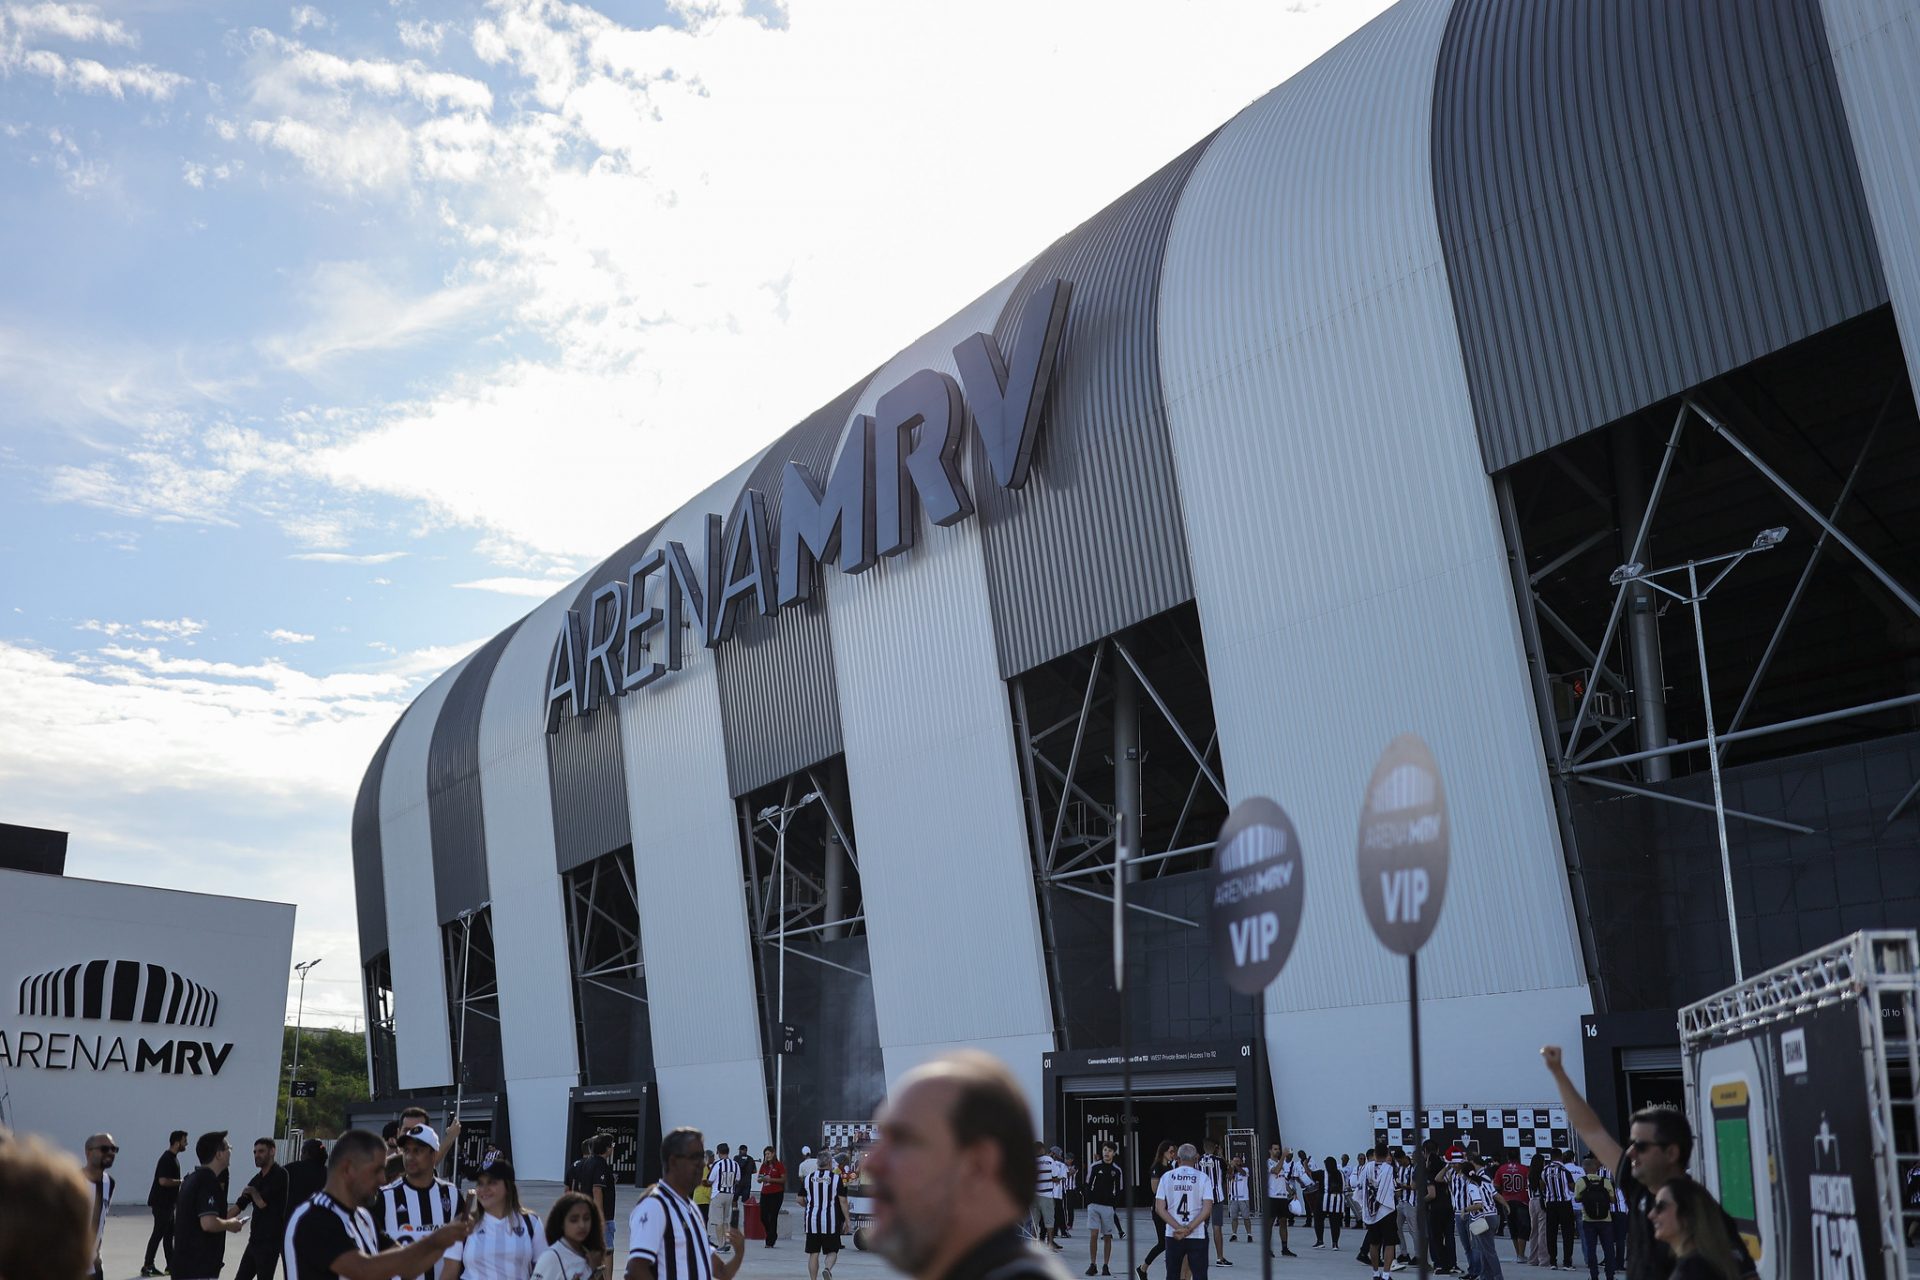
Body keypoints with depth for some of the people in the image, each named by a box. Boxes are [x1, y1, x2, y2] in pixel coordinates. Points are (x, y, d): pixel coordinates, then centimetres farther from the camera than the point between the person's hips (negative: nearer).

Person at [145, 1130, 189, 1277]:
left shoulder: (173, 1158, 13)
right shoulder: (167, 1159, -18)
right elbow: (163, 1181, -26)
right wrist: (182, 1182, -17)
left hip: (167, 1202, 10)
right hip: (161, 1203, -10)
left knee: (169, 1234, 12)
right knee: (158, 1234, -7)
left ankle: (171, 1265, 17)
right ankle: (147, 1266, -2)